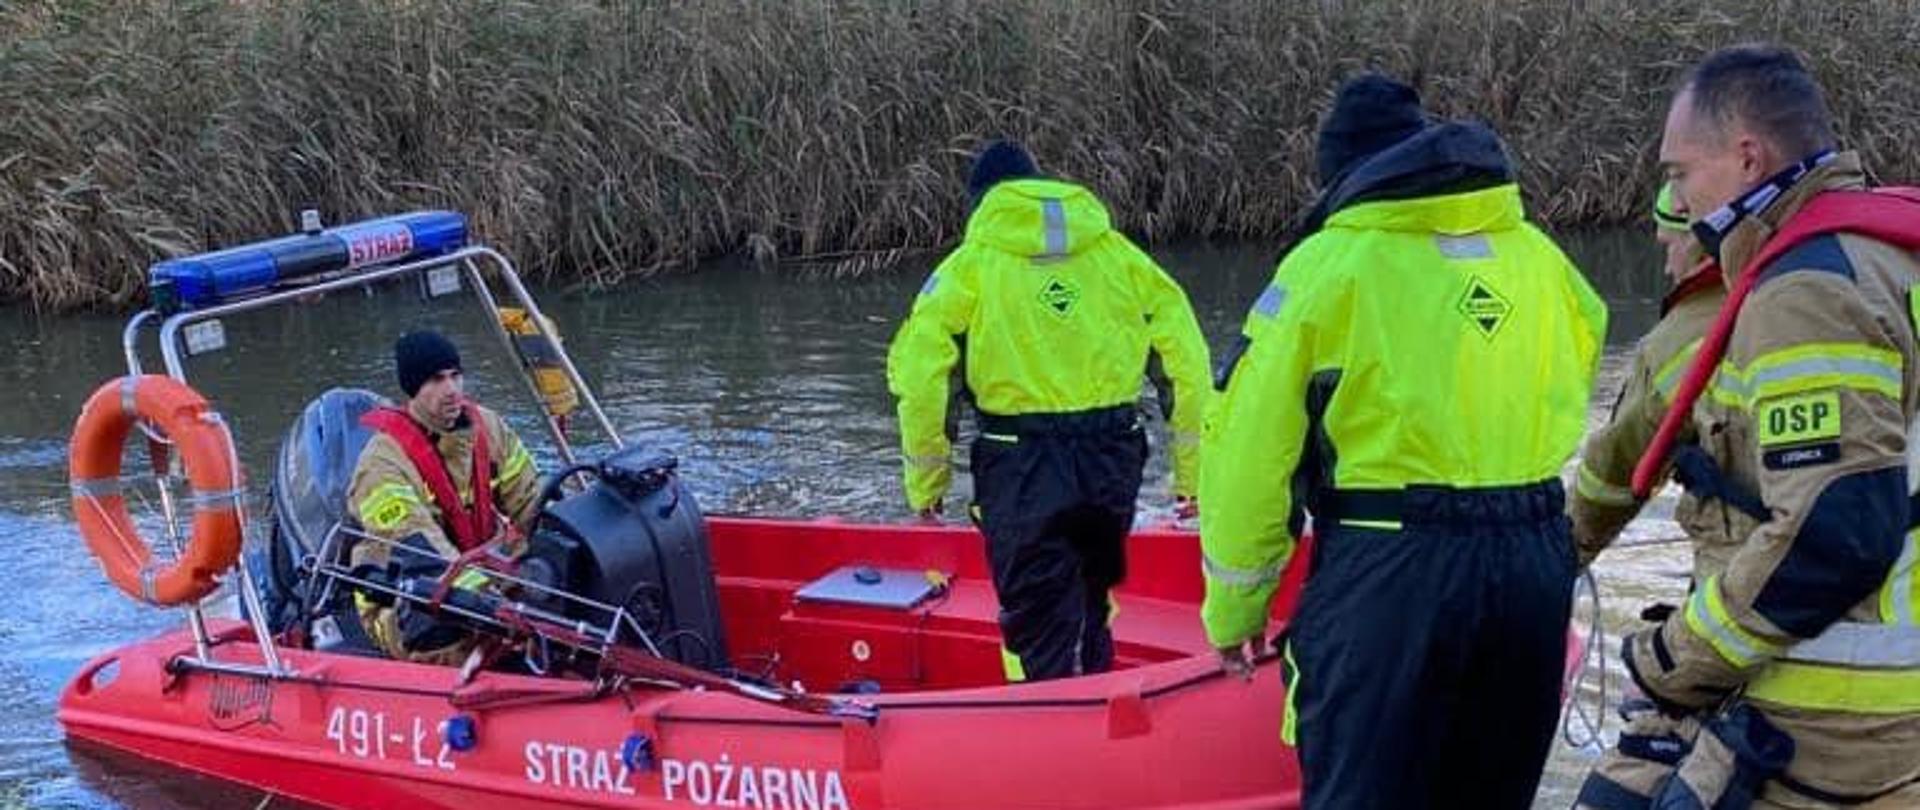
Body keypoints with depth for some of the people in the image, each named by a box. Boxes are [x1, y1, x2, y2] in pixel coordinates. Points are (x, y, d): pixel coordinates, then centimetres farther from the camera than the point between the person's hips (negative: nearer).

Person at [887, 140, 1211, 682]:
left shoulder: (971, 264, 2)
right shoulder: (1120, 255, 10)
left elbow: (918, 374, -8)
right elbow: (1185, 361, 6)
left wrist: (926, 482, 1)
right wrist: (1192, 474, 11)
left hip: (1022, 462, -4)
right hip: (1114, 456, 4)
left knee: (1038, 626, 4)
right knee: (1091, 608, 23)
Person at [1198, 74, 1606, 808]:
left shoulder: (1330, 264, -3)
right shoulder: (1543, 259, 10)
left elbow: (1251, 451, -4)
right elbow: (1569, 405, 5)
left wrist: (1234, 607, 5)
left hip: (1391, 573, -5)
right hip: (1536, 567, 5)